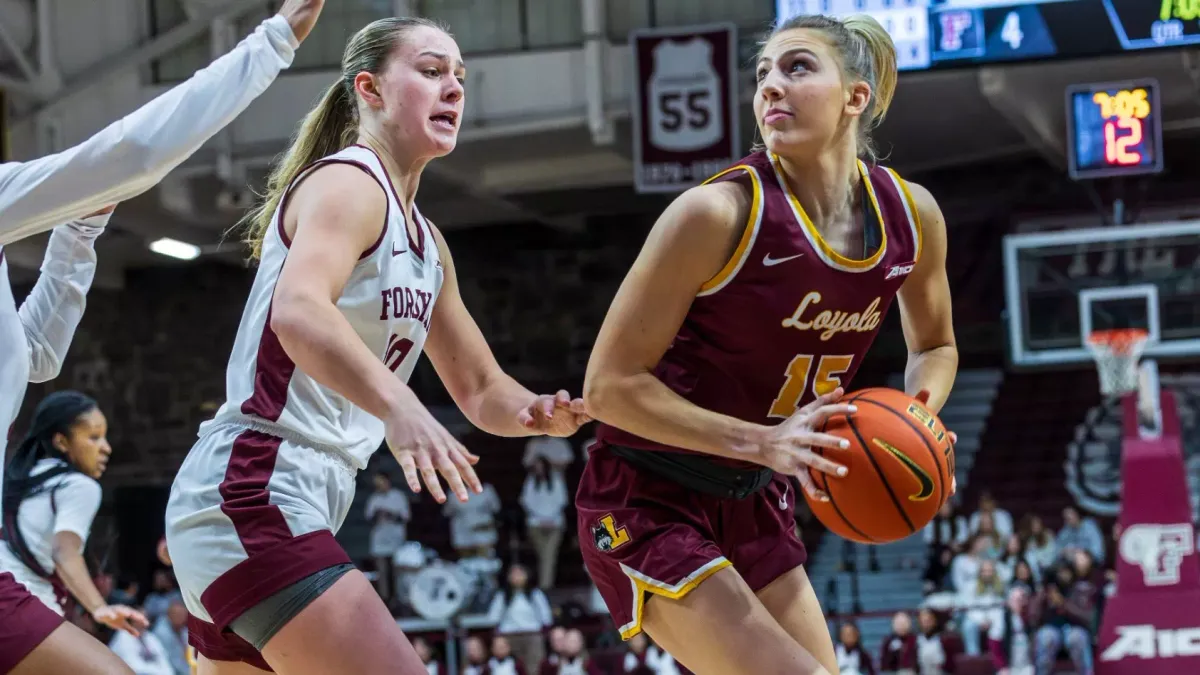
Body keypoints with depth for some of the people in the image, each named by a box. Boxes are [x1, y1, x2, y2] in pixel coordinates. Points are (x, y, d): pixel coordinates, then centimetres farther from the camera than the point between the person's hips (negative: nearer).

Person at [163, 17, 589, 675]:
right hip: (253, 491, -10)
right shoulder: (347, 182, -9)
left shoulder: (426, 243, 19)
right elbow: (297, 311, -30)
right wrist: (399, 405, -46)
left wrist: (532, 411, 0)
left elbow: (480, 389, 24)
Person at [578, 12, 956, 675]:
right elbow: (609, 384, -19)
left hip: (753, 504, 7)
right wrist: (762, 442, -28)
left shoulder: (911, 215, -4)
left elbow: (935, 346, 16)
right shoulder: (720, 212, -22)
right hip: (646, 502, -7)